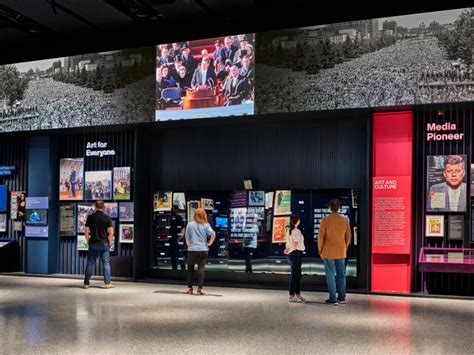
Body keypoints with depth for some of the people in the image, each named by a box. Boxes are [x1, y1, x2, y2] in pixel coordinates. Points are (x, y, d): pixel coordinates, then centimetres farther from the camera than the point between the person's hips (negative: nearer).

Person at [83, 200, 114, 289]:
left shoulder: (90, 217, 1)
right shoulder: (107, 218, -3)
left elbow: (86, 232, 0)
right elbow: (111, 232, -8)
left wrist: (88, 241, 12)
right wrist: (110, 242, 5)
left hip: (93, 243, 1)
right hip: (104, 243, -1)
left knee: (90, 263, 6)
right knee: (106, 263, 3)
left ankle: (86, 283, 9)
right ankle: (107, 283, 1)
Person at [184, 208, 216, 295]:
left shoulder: (190, 225, 2)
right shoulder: (206, 225, -1)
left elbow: (187, 237, 5)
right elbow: (213, 235, -12)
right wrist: (209, 243, 1)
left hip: (192, 250, 1)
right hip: (203, 249, -1)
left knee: (190, 268, 13)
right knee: (201, 268, -1)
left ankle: (190, 288, 17)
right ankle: (199, 289, -8)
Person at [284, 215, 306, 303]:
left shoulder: (289, 231, 13)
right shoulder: (296, 231, -16)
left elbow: (286, 244, 17)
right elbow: (295, 245, -20)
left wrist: (288, 250, 2)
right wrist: (289, 252, -7)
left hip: (291, 254, 9)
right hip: (296, 254, -9)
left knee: (298, 275, 16)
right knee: (294, 275, -4)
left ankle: (298, 294, 24)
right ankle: (291, 296, 0)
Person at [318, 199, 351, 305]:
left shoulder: (325, 220, -12)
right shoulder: (345, 220, -1)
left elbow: (321, 237, -11)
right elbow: (348, 237, 6)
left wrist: (320, 250, 1)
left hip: (328, 252, -3)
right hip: (341, 252, 4)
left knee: (330, 275, 2)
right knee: (341, 275, 12)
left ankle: (333, 299, 2)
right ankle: (342, 298, 17)